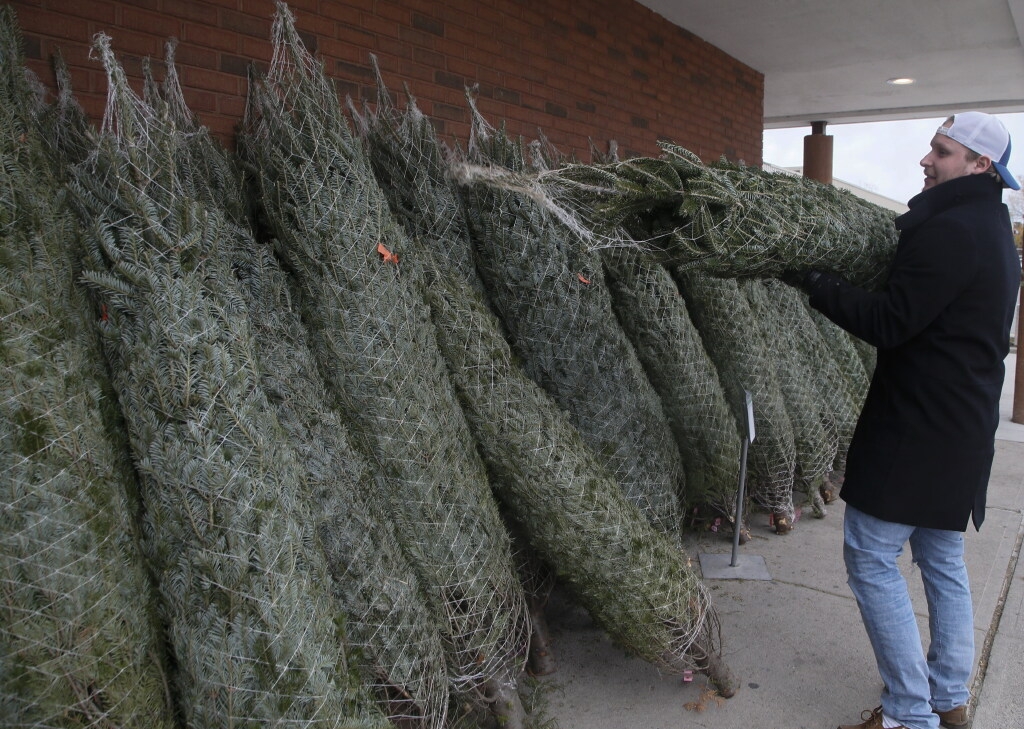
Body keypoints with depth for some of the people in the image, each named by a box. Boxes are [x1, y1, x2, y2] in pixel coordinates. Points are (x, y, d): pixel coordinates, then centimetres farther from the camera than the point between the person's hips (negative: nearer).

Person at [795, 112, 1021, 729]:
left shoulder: (949, 230, -18)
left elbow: (889, 323, -20)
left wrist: (818, 282, -10)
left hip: (917, 423, -10)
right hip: (965, 426, 11)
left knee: (871, 557, -3)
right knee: (944, 562, 18)